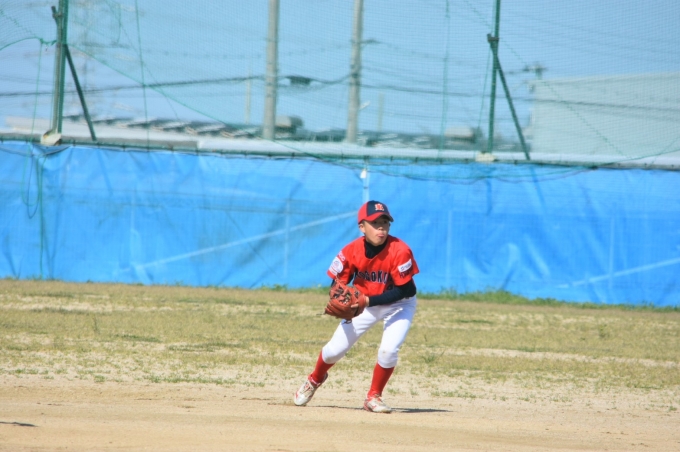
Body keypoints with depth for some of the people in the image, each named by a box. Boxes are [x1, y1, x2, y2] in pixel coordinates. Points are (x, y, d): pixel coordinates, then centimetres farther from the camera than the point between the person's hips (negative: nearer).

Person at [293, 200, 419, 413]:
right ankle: (314, 380, 34)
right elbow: (337, 283, -11)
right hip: (364, 302, 3)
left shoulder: (400, 251, -31)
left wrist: (369, 301, -34)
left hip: (398, 305, -3)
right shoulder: (352, 251, -21)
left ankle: (373, 397, 2)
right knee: (335, 349, 1)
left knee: (388, 351, -23)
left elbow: (404, 290, -27)